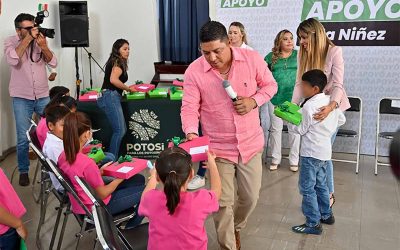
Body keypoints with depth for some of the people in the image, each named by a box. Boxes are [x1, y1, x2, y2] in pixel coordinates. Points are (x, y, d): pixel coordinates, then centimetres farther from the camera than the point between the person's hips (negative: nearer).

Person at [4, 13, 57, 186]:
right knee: (23, 138, 0)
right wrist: (28, 38, -22)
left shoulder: (40, 41, 4)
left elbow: (53, 63, -4)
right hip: (22, 98, -2)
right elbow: (12, 60, -23)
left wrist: (43, 46, -20)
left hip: (43, 96, 3)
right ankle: (23, 171, 15)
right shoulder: (10, 42, -2)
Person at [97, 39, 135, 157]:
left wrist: (127, 87, 17)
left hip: (112, 97, 10)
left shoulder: (115, 62, 23)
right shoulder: (118, 63, -6)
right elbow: (113, 80, -21)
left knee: (122, 130, 10)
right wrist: (128, 89, -10)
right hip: (111, 96, -10)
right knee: (119, 130, -10)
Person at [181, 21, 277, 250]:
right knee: (223, 203, 3)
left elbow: (270, 84, 3)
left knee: (250, 197, 16)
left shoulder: (252, 58, -11)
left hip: (251, 143, 2)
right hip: (218, 148, -2)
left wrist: (254, 101, -16)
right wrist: (191, 133, -30)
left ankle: (237, 227, 49)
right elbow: (189, 108, -12)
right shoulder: (194, 72, -15)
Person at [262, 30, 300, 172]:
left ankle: (294, 160, 18)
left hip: (294, 97, -1)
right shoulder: (271, 57, 6)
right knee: (275, 128, 8)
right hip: (275, 98, 1)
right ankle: (275, 159, 22)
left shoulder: (299, 55, 5)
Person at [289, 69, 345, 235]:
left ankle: (313, 224, 4)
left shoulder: (309, 106, -20)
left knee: (307, 188, -1)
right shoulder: (330, 101, 5)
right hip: (325, 151, 9)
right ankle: (326, 215, 35)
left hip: (311, 153, -9)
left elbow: (300, 130, -14)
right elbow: (341, 120, 16)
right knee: (320, 185, 22)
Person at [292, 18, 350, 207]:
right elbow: (299, 83, -3)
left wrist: (331, 106, -38)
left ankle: (329, 194, 16)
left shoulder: (334, 52, -14)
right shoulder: (303, 54, 0)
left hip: (332, 106, -4)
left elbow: (338, 84, -21)